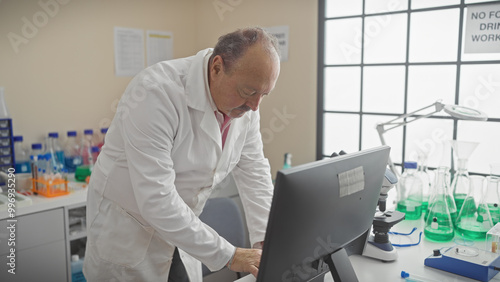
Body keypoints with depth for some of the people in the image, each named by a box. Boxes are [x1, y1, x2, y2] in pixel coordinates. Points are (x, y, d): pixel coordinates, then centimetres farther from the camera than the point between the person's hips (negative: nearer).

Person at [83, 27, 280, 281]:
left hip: (179, 226, 6)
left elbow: (253, 170, -1)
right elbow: (155, 199, -33)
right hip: (127, 229, -5)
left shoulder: (244, 102, -9)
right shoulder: (156, 92, -30)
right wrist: (227, 256, -28)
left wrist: (266, 241, -12)